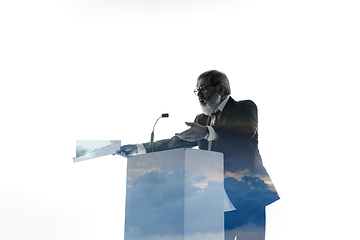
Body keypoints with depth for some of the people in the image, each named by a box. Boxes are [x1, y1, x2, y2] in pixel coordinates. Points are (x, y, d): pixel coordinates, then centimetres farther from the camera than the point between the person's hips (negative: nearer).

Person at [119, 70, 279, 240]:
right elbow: (177, 143, 22)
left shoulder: (245, 108, 2)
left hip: (246, 195, -5)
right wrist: (138, 149, 16)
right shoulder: (202, 120, 20)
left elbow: (248, 130, -19)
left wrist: (207, 132, -31)